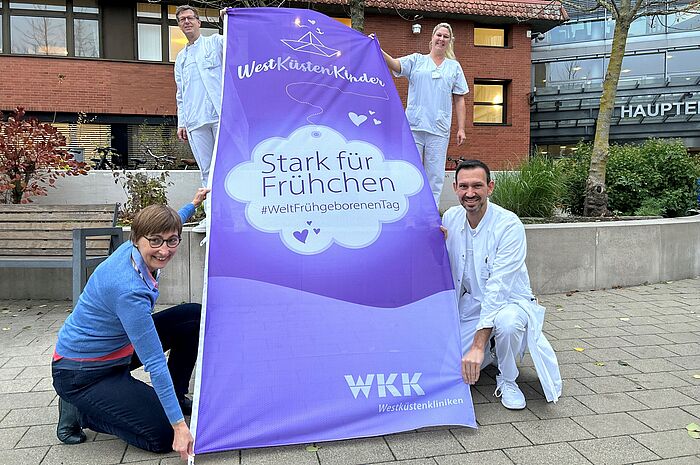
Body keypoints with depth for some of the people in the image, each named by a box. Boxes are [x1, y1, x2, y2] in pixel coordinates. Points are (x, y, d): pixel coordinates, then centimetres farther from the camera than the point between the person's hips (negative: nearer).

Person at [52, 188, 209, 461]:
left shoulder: (133, 251, -10)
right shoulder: (129, 290, -35)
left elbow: (162, 225, 18)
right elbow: (154, 362, -33)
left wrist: (194, 204, 26)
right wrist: (179, 425, -29)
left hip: (118, 348, 9)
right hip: (82, 374, -9)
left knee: (194, 316, 0)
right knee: (162, 436, -15)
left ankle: (177, 396, 16)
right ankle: (80, 410, 4)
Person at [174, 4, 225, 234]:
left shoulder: (215, 42, 14)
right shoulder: (180, 58, 28)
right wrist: (181, 122, 17)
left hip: (221, 114, -5)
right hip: (196, 120, 5)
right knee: (207, 170, 2)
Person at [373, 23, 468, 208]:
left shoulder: (454, 67, 16)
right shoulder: (416, 60, 11)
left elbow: (459, 100, 14)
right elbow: (395, 64, -7)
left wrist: (461, 129, 6)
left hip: (439, 130, 1)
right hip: (414, 126, -1)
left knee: (435, 177, 2)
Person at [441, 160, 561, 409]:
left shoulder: (509, 225, -22)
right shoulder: (451, 218, -5)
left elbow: (498, 287, -29)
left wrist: (478, 346, -35)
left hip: (510, 301, -4)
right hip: (470, 304, 5)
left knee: (507, 321, -40)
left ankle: (507, 381, -8)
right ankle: (492, 350, 21)